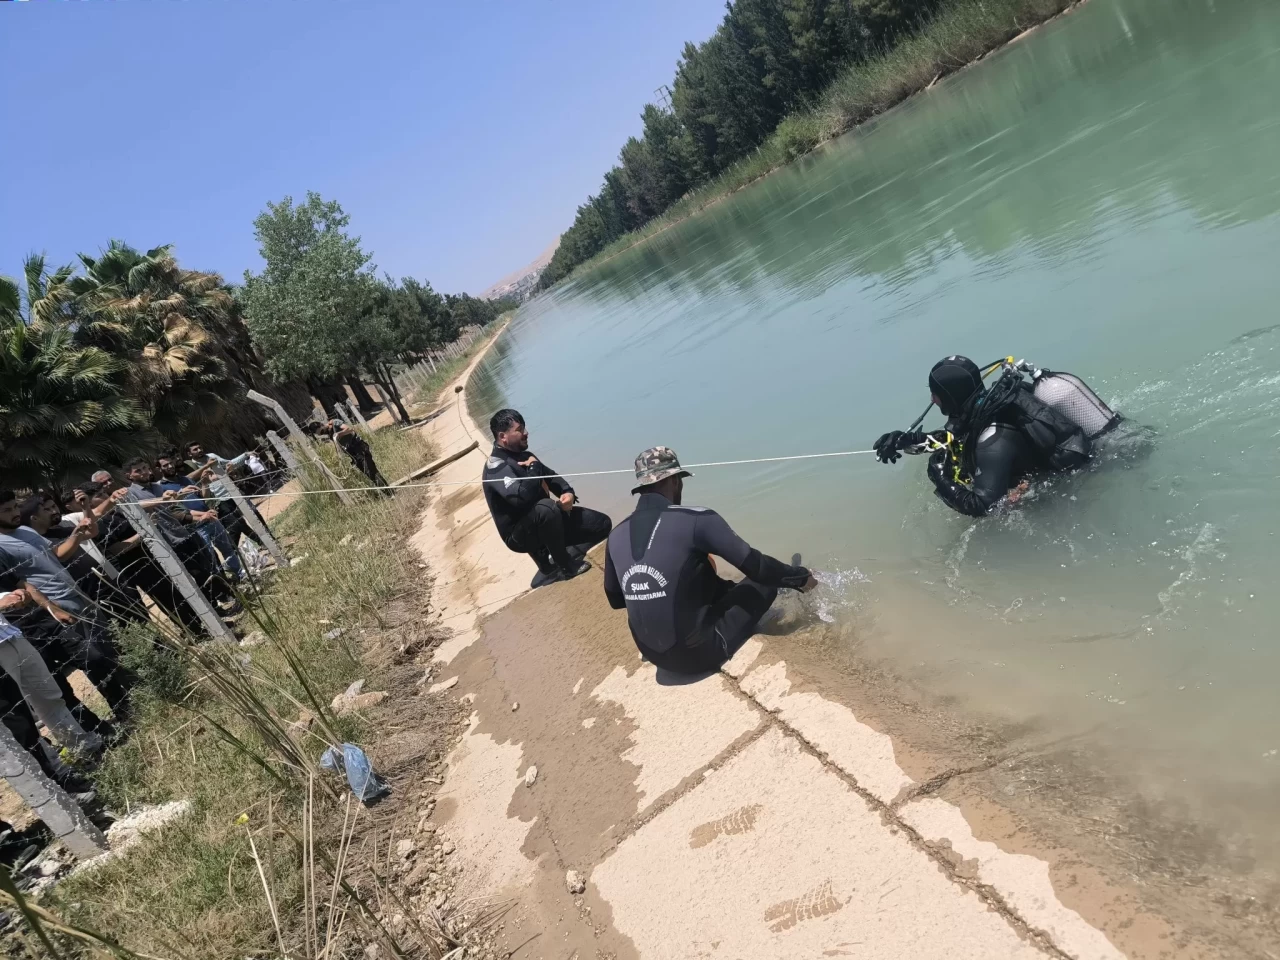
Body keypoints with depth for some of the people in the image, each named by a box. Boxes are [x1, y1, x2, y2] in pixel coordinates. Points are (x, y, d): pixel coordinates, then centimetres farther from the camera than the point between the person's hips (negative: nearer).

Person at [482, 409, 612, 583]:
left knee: (602, 524, 5)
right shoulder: (496, 466, -21)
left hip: (544, 520, 9)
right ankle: (565, 566, -19)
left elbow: (551, 477, 15)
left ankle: (550, 557, 8)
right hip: (519, 535, -9)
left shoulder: (523, 455, 6)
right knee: (547, 508, -41)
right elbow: (521, 497, -38)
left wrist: (568, 493, -8)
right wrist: (534, 467, -21)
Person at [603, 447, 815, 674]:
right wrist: (800, 577, 8)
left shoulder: (616, 535, 0)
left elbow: (615, 600, 13)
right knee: (766, 579, 11)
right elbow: (755, 564, -10)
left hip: (656, 656, 6)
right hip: (699, 653, -6)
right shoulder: (695, 519, -16)